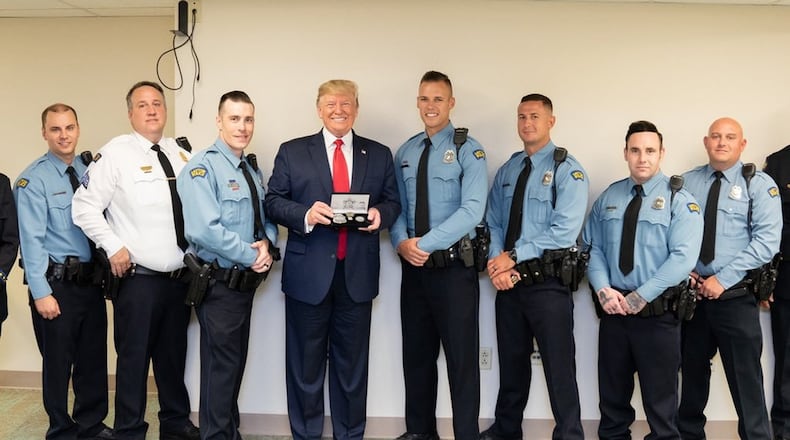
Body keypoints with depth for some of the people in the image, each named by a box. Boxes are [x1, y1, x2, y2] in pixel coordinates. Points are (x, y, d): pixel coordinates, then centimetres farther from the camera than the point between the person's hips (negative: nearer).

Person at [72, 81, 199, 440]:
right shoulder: (115, 153, -6)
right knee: (134, 358, 3)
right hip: (138, 279, -5)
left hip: (180, 276, 5)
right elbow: (84, 207, -7)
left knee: (174, 355, 16)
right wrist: (113, 247, -14)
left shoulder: (181, 154, 11)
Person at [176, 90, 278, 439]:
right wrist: (252, 255, -19)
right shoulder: (203, 168, -15)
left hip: (246, 282, 8)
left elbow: (267, 219, 13)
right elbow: (204, 230, -26)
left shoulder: (252, 170, 11)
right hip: (220, 285, -8)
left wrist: (266, 243, -9)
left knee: (236, 363, 19)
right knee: (221, 367, 2)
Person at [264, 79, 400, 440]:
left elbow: (393, 203, 10)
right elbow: (273, 202, 0)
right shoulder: (292, 152, 4)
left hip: (358, 274, 2)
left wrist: (380, 214, -13)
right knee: (306, 363, 9)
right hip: (309, 272, -1)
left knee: (353, 362, 11)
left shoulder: (379, 154, 9)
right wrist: (305, 214, -18)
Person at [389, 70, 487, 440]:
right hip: (413, 268, 5)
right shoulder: (404, 153, 11)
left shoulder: (468, 151, -6)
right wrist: (401, 242, -12)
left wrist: (427, 243, -20)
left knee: (461, 358, 3)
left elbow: (472, 210, -16)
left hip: (453, 267, -5)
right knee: (416, 354, 15)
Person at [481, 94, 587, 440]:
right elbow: (493, 224, 9)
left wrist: (513, 255, -17)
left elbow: (564, 231, -18)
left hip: (548, 283, -6)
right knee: (511, 362, 18)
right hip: (509, 283, 6)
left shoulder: (567, 170, -7)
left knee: (558, 368, 1)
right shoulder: (506, 171, 12)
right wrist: (497, 263, -9)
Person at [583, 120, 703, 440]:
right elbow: (593, 248, 6)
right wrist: (603, 290, -11)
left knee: (660, 397, 8)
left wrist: (640, 297, -19)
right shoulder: (608, 198, 8)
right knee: (612, 393, 16)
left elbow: (682, 258, -16)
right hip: (613, 309, 4)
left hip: (658, 314, -4)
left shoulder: (679, 201, -6)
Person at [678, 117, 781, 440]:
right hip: (691, 293, 3)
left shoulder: (759, 184, -2)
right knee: (692, 373, 16)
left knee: (745, 380, 1)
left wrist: (723, 279, -17)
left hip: (735, 296, -3)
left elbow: (767, 241, -11)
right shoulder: (686, 183, 6)